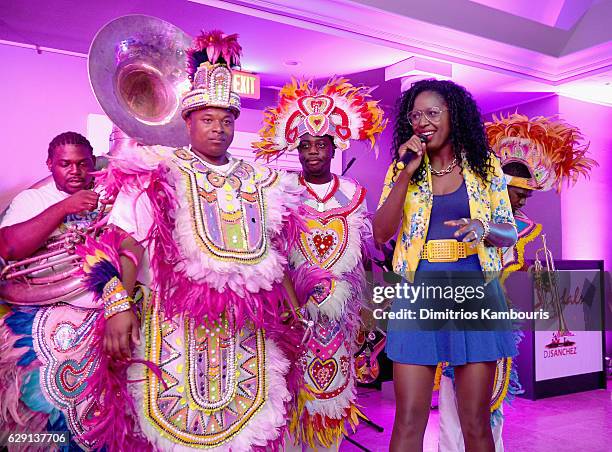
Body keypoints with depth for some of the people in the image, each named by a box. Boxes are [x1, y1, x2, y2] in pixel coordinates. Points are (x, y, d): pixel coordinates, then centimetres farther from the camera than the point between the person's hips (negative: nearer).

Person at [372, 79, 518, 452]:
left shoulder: (485, 165, 7)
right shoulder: (402, 169, 8)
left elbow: (509, 232, 8)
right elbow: (381, 233, -2)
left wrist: (483, 228, -15)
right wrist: (406, 174, -10)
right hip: (419, 291, 0)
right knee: (408, 422, 1)